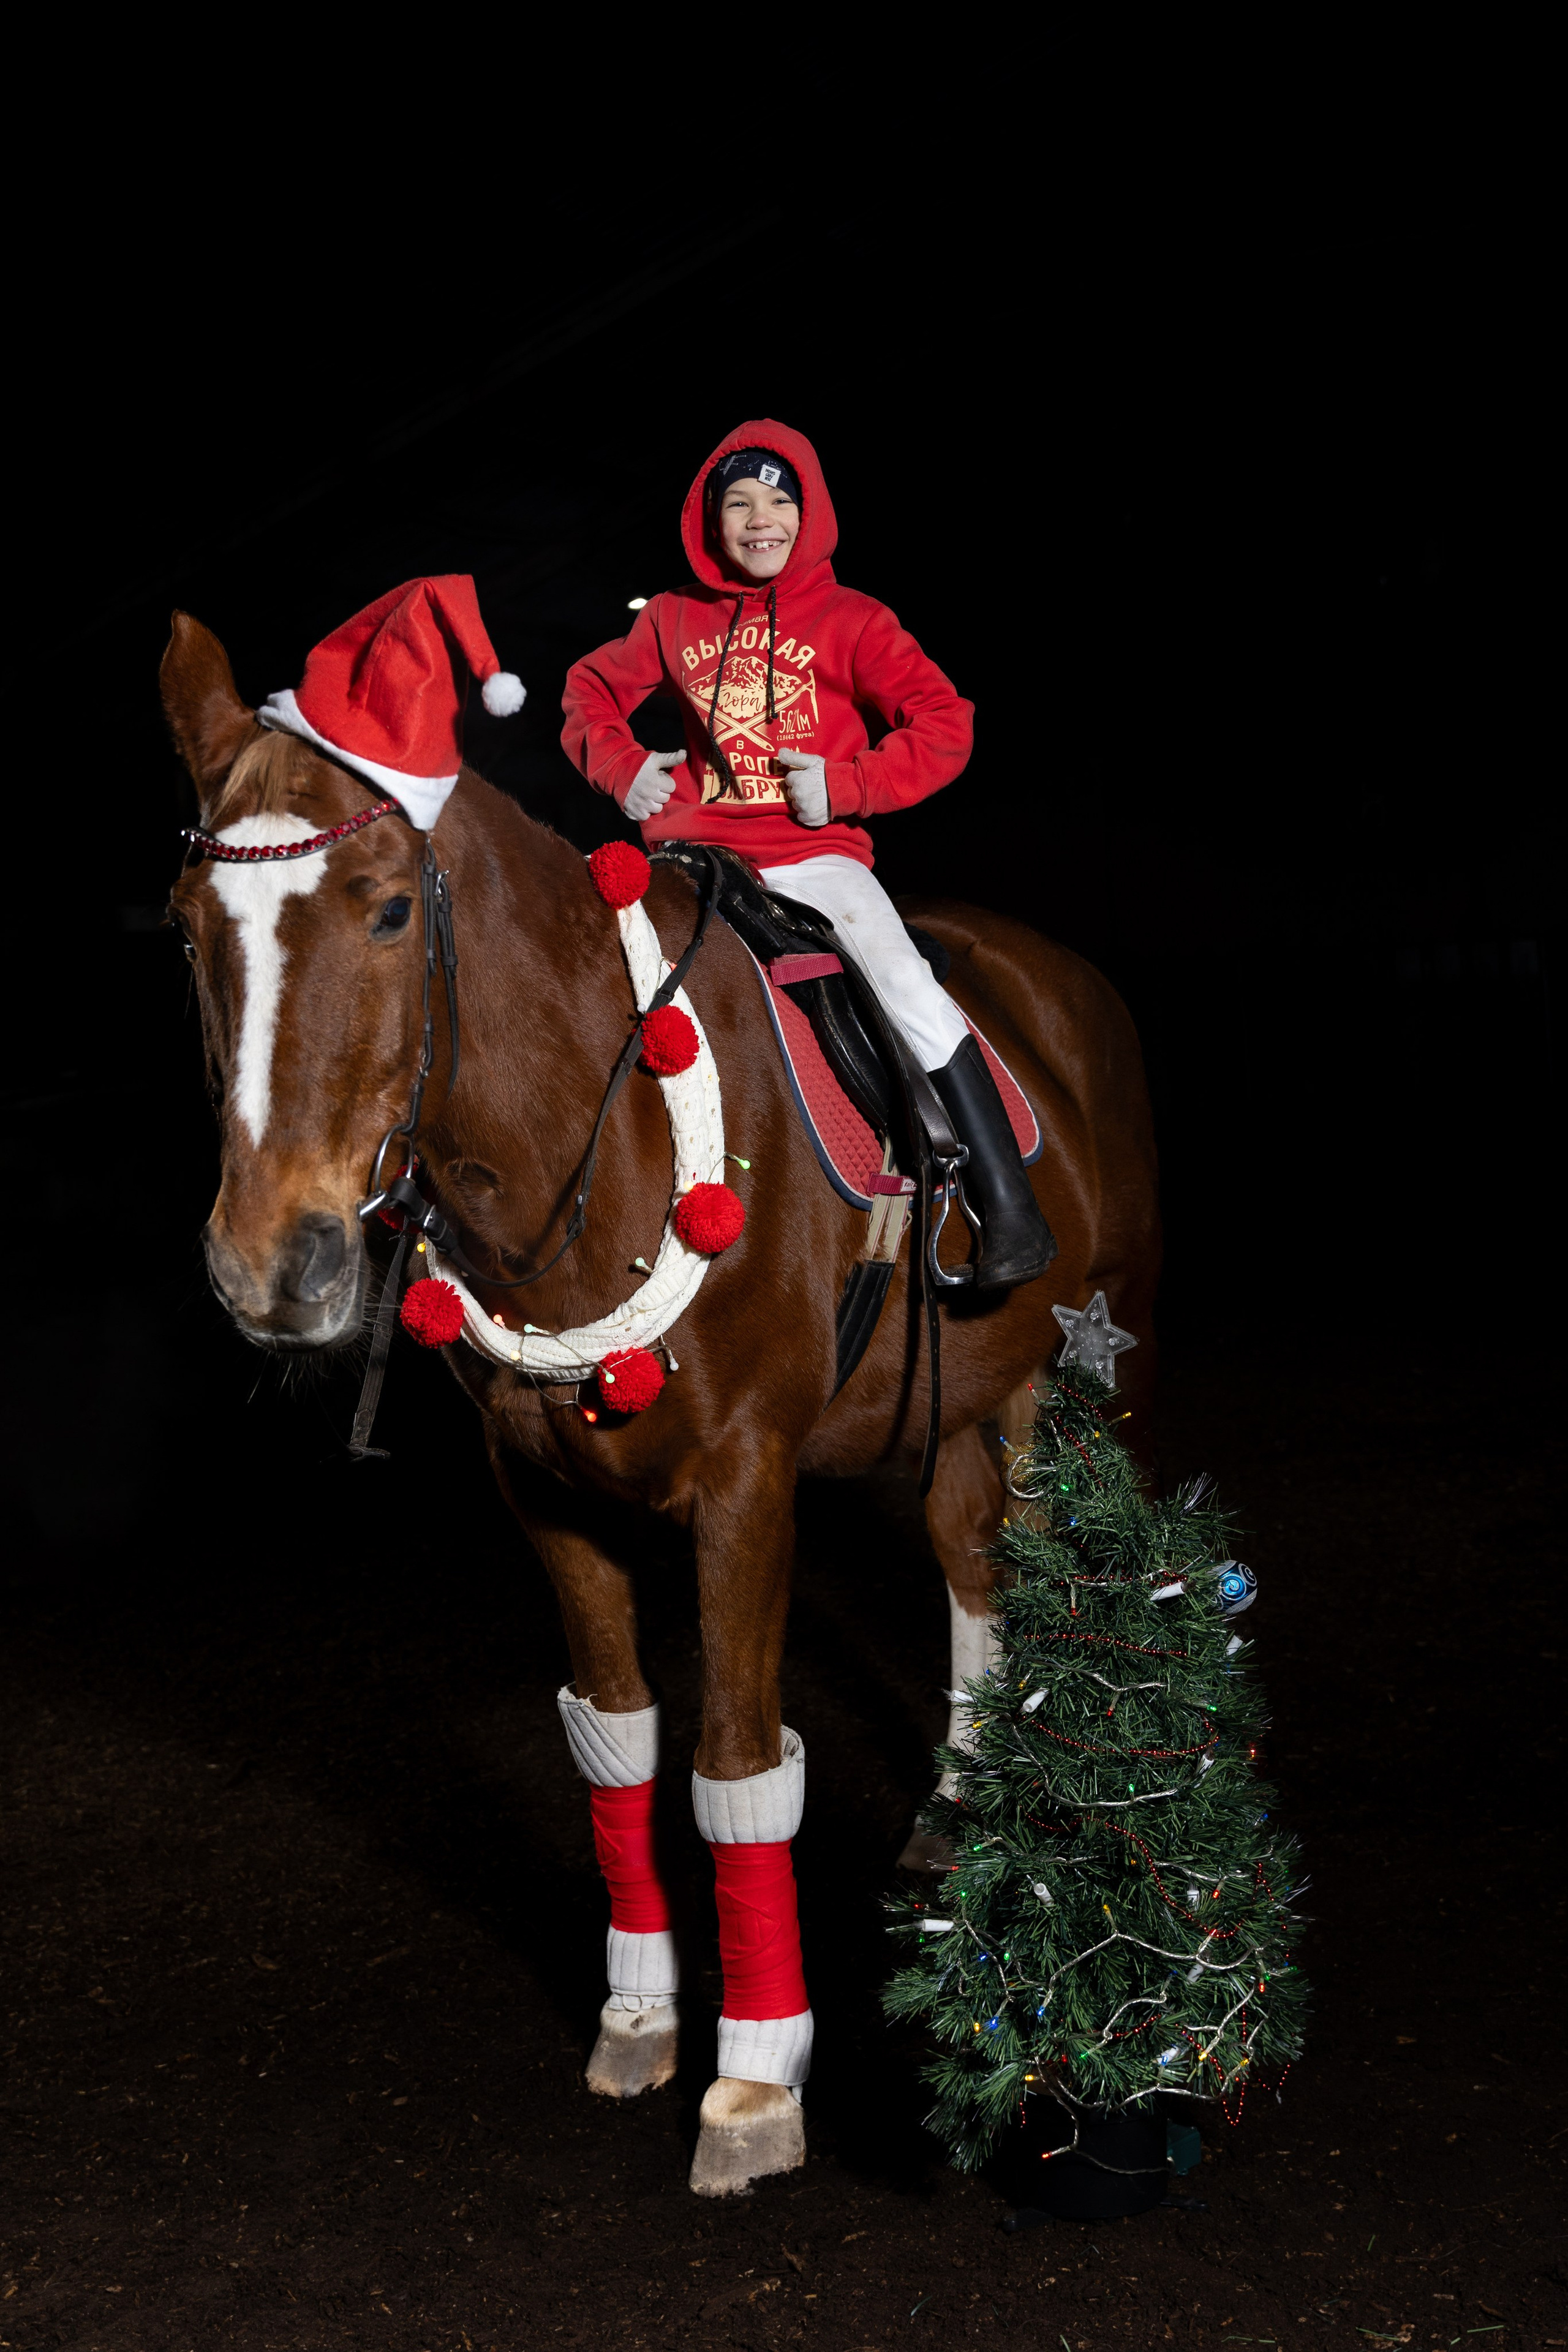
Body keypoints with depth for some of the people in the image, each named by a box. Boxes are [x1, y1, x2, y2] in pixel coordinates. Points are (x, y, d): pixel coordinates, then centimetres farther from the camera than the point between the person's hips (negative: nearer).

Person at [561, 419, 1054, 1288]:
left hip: (813, 853, -3)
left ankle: (1009, 1208, -18)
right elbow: (591, 688, 25)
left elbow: (946, 726, -3)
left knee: (907, 990, -26)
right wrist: (622, 767, 7)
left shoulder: (852, 621, 4)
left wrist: (844, 785, -13)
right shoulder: (673, 619, 12)